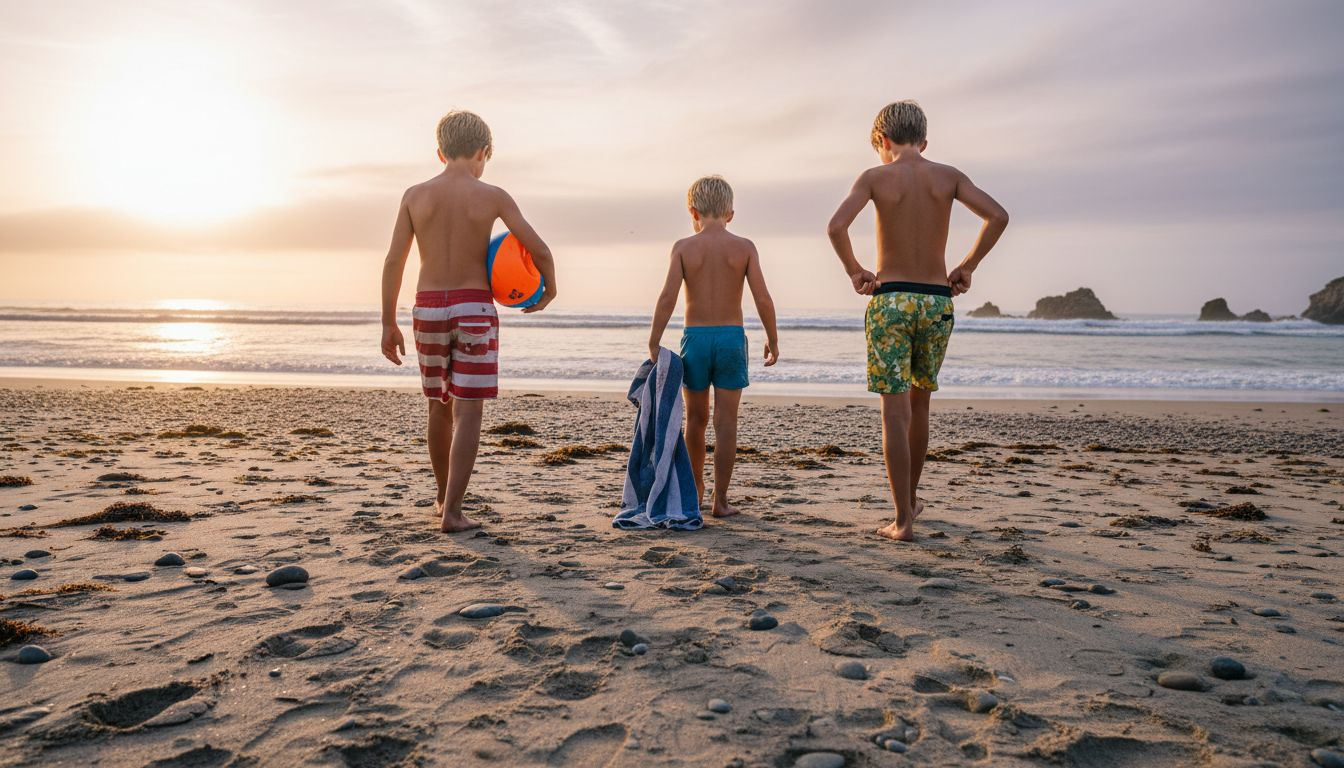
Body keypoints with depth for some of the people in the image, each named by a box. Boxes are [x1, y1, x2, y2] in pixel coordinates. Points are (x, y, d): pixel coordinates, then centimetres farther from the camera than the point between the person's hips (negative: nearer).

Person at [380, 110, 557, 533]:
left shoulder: (415, 195, 2)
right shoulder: (492, 196, -4)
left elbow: (393, 262, -1)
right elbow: (539, 250, -7)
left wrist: (388, 324, 5)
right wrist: (550, 290, 12)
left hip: (429, 308, 3)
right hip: (474, 308, -3)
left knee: (439, 405, 18)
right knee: (467, 412, -1)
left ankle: (443, 496, 33)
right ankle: (452, 511, -7)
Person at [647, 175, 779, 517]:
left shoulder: (683, 247, -2)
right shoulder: (744, 247, -1)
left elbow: (668, 297, -10)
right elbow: (763, 299, -7)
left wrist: (654, 342, -6)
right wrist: (772, 339, 5)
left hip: (695, 337, 1)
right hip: (731, 337, -1)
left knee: (696, 419, 15)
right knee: (726, 422, 3)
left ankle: (696, 486, 31)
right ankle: (720, 500, 3)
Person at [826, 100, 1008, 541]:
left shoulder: (875, 177, -2)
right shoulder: (948, 176, 6)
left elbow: (836, 227, -17)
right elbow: (998, 216, -2)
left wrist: (855, 271, -2)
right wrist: (966, 267, 5)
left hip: (890, 299, -3)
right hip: (937, 300, 3)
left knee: (895, 411, -1)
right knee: (919, 405, 19)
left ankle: (903, 520, -2)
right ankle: (910, 498, 32)